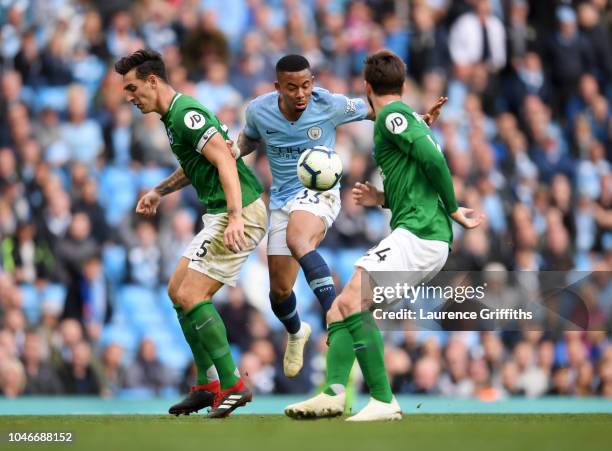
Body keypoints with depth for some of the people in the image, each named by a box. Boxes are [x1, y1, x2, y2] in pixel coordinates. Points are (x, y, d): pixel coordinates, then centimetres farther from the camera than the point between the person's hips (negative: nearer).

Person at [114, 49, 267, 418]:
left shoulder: (187, 114, -16)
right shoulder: (174, 116, 16)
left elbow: (224, 160, -26)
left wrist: (235, 216, -34)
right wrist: (159, 191, 33)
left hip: (240, 215, -11)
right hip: (222, 215, 11)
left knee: (191, 295, -13)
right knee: (178, 291, 13)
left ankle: (233, 385, -8)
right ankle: (208, 385, 16)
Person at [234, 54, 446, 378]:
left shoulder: (330, 105, -13)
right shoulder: (258, 110, -5)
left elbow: (375, 111, 2)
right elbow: (249, 138, 17)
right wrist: (235, 150, -6)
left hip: (319, 191, -4)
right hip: (282, 199, 4)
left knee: (297, 240, -39)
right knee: (279, 290, 6)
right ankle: (296, 333, 41)